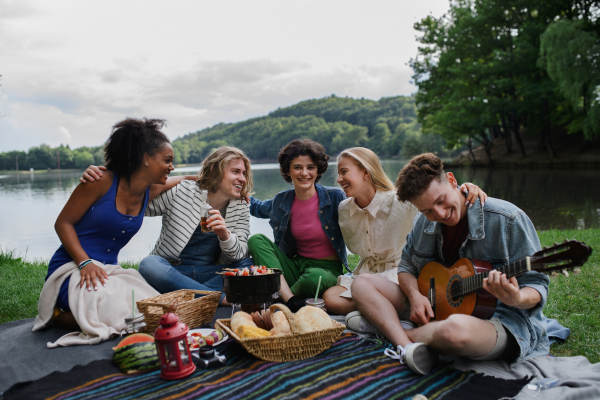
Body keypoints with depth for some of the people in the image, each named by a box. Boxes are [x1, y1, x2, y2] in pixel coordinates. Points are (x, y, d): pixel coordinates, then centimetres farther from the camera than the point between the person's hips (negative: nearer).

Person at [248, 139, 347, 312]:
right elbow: (256, 207, 24)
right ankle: (289, 299, -30)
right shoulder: (282, 201, 3)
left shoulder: (334, 197, -9)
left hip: (327, 270, -4)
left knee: (314, 278, -40)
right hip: (296, 265, 4)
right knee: (256, 240, -16)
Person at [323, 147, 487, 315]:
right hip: (365, 273, 5)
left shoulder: (400, 201, -17)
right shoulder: (344, 209, 0)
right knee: (330, 298, -22)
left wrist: (463, 188, -45)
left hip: (397, 273, -5)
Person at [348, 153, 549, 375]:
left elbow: (537, 286, -13)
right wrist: (415, 295, -11)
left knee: (456, 328, -44)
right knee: (362, 284, -2)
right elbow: (407, 267, 11)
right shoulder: (424, 222, 1)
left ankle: (384, 327, -10)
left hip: (500, 319, -6)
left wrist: (517, 299, -36)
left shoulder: (508, 220, -16)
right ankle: (408, 348, -27)